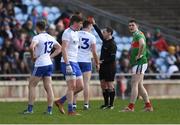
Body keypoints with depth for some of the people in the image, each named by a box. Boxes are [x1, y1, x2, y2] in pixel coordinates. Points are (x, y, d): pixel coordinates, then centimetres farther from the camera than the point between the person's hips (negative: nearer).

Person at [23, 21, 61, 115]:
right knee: (48, 87, 5)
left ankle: (30, 109, 2)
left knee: (31, 86, 4)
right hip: (49, 64, 7)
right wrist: (50, 56, 14)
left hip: (40, 65, -7)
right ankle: (49, 109, 2)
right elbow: (59, 48, 21)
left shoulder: (37, 37, -12)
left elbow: (31, 47, -30)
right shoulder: (50, 38, 10)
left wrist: (33, 56, -13)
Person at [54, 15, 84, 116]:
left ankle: (61, 101, 15)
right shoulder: (67, 33, -12)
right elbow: (64, 49, -18)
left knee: (80, 86, 7)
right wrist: (68, 65, -23)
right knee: (72, 86, -8)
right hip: (68, 62, -9)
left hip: (75, 62, 9)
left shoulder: (76, 33, 17)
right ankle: (70, 111, -4)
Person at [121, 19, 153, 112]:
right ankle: (148, 106, 15)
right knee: (139, 86, 12)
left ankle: (131, 107, -16)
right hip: (136, 64, 11)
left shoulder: (138, 34, -12)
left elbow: (142, 43, -33)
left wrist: (139, 55, -25)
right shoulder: (135, 35, 21)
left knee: (134, 84, -13)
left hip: (140, 63, -11)